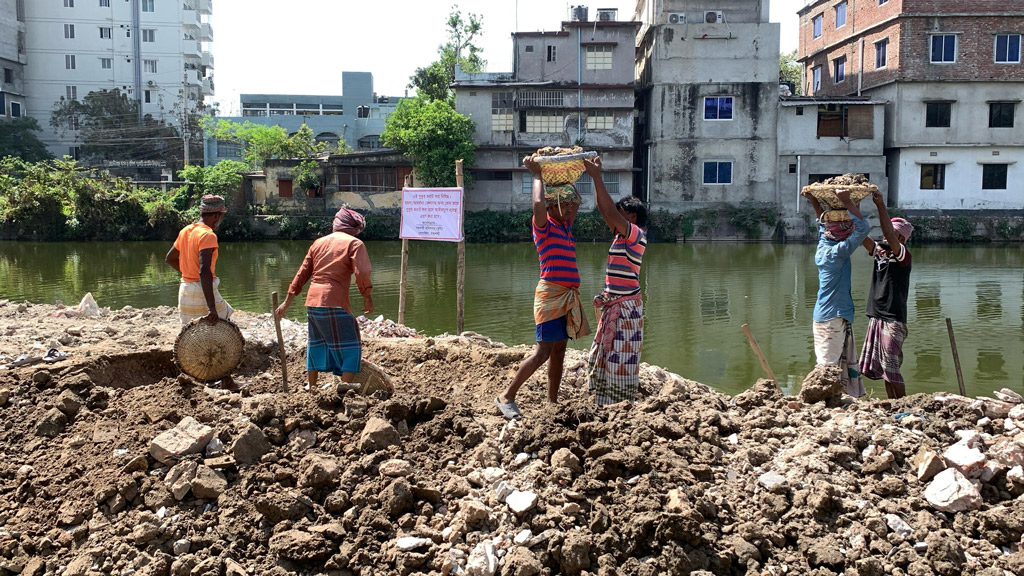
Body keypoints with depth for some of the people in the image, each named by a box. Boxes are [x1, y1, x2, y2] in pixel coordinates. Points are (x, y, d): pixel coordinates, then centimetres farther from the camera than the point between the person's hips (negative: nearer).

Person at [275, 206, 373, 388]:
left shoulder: (319, 242, 15)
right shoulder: (354, 243, -1)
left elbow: (302, 273, 15)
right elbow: (361, 273, -15)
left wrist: (287, 302, 17)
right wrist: (367, 298, -3)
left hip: (312, 302, 6)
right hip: (335, 304, -6)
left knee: (316, 345, 20)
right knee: (350, 347, 2)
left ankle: (311, 389, 27)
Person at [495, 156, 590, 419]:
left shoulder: (565, 226, 15)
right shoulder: (544, 226, -7)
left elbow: (574, 201, 32)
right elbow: (539, 203, -28)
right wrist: (537, 175, -13)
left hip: (568, 296, 8)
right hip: (551, 294, -8)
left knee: (559, 350, 9)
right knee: (544, 351, -11)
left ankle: (552, 402, 15)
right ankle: (506, 397, -3)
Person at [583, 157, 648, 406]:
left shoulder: (637, 235, -12)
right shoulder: (621, 235, 12)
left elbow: (610, 212, -22)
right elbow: (603, 210, 11)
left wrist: (597, 177, -21)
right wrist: (596, 176, 5)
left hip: (626, 307, -9)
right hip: (612, 304, 9)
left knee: (621, 357, -4)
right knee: (604, 355, 14)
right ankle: (606, 403, 23)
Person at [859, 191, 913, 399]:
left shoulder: (903, 255, -7)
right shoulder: (879, 251, 12)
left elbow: (888, 234, -24)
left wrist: (881, 206, -31)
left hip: (893, 319, -7)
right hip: (876, 317, 7)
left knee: (890, 366, -8)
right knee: (880, 367, 8)